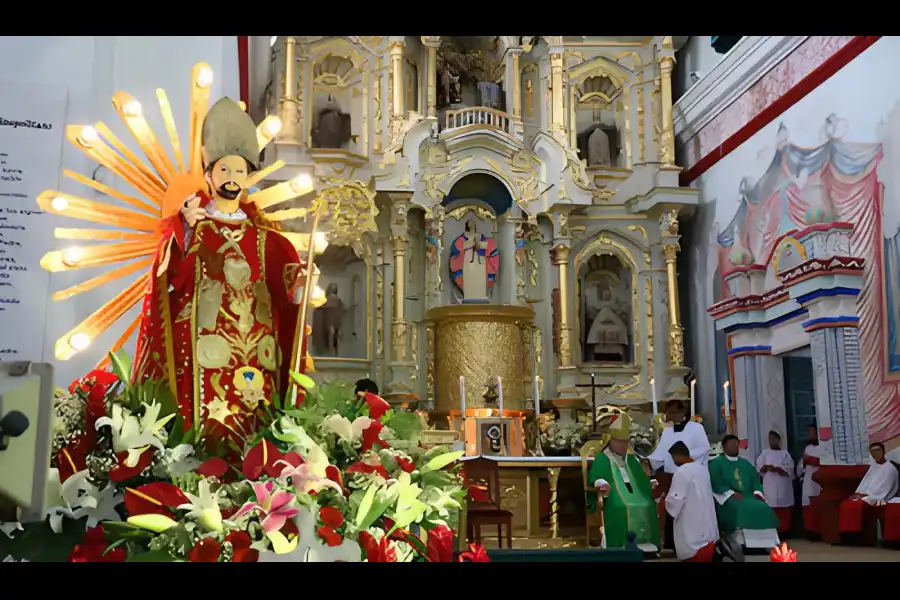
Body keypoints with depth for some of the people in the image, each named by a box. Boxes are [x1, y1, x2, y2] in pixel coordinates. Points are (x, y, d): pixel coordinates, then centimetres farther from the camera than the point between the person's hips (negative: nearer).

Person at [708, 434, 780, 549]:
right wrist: (732, 493, -18)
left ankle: (762, 542, -26)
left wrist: (757, 492, -4)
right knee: (740, 510, -35)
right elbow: (716, 483, -6)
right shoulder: (716, 463, 7)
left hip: (749, 497, 5)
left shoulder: (745, 463, 25)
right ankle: (740, 543, -34)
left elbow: (756, 479, 17)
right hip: (728, 499, -5)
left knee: (762, 509, -23)